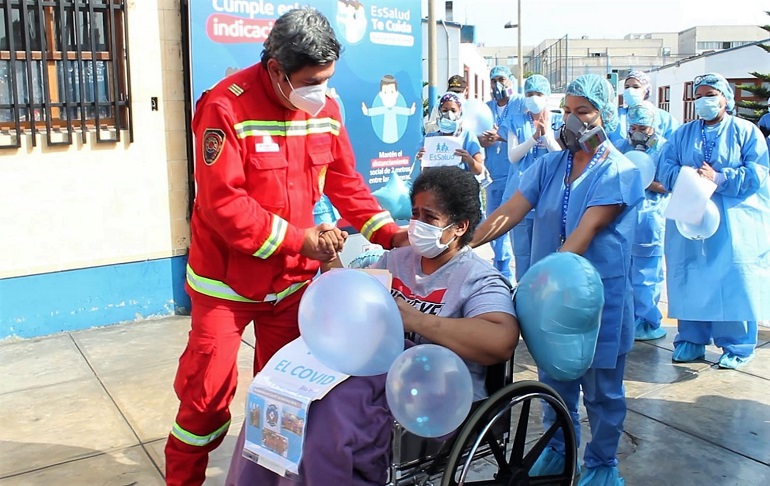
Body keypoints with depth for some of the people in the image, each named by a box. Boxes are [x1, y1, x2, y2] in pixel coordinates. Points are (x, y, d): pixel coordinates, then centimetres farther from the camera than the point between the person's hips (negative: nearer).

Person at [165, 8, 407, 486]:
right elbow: (223, 203, -23)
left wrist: (390, 232, -8)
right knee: (208, 389, 5)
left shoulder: (325, 108, -2)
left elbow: (346, 182, 5)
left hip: (294, 277, 5)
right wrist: (301, 239, -23)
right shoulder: (226, 107, -19)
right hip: (228, 279, -4)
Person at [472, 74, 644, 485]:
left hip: (600, 295, -4)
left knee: (601, 388, 10)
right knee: (554, 378, 17)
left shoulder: (619, 172, -10)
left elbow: (586, 230, -22)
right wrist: (465, 242, -20)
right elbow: (510, 211, -6)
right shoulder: (549, 165, 5)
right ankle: (558, 450, 38)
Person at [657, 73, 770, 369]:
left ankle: (737, 346, 8)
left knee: (735, 280, -2)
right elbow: (666, 169, 2)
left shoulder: (746, 131, 5)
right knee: (692, 280, 4)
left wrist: (719, 178, -18)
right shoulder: (683, 134, 15)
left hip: (735, 222, -2)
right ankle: (691, 340, 14)